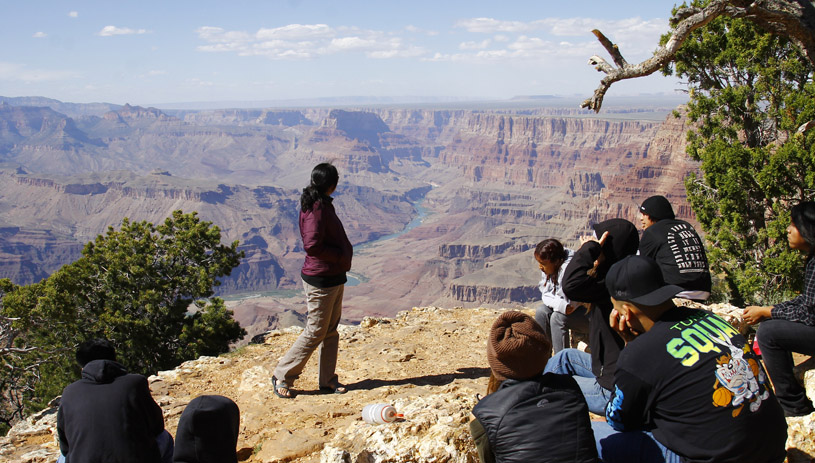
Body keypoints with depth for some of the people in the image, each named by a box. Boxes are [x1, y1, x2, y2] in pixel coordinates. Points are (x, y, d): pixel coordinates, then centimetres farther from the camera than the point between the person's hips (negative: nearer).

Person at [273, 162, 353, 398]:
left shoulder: (323, 204, 12)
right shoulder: (315, 208, -19)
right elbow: (312, 245, -26)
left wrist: (343, 258, 6)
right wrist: (341, 256, -17)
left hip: (334, 277, 10)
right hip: (320, 280, -10)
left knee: (331, 330, 14)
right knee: (315, 332, -1)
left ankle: (328, 380, 24)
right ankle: (282, 376, 12)